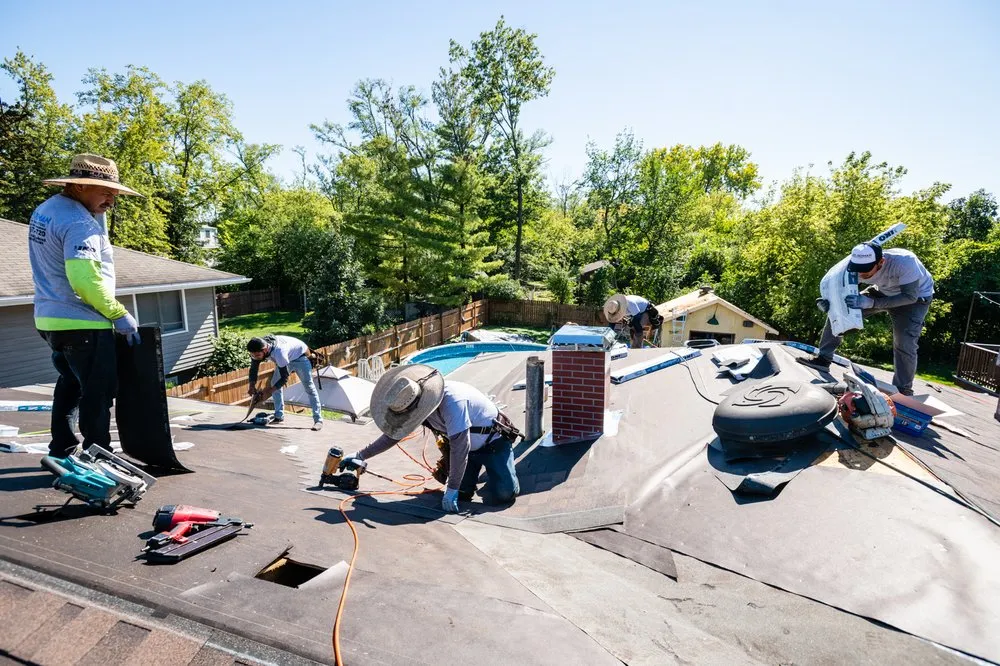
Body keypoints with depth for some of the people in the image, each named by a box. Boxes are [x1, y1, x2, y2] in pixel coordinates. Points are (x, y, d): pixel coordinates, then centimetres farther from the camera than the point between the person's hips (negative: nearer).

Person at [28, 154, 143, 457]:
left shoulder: (44, 210, 11)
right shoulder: (78, 222, -20)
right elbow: (85, 280, -28)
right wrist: (118, 314, -21)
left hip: (50, 318, 10)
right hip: (81, 322, -10)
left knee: (71, 384, 23)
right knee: (98, 392, -1)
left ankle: (61, 452, 32)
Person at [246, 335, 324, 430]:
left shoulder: (279, 352, -43)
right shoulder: (258, 349, -22)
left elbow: (284, 378, -34)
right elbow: (253, 369, -8)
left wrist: (270, 391, -32)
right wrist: (252, 386, -22)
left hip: (300, 357, -8)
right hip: (287, 358, 8)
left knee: (309, 386, -13)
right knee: (275, 383, 1)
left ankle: (318, 420, -15)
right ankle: (279, 416, 9)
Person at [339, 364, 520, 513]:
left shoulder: (452, 401, -40)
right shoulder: (416, 403, -13)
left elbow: (459, 447, -37)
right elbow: (393, 433, 0)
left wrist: (451, 490, -31)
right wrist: (360, 456, -2)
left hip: (494, 442, -6)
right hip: (468, 446, 7)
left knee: (503, 495, -16)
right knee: (462, 493, -5)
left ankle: (495, 470, 17)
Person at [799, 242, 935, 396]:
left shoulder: (905, 261, -41)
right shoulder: (859, 267, -27)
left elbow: (910, 296, -41)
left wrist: (870, 302, -51)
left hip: (916, 296, -4)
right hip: (883, 291, 4)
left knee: (904, 345, -16)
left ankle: (903, 392, 2)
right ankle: (824, 358, 4)